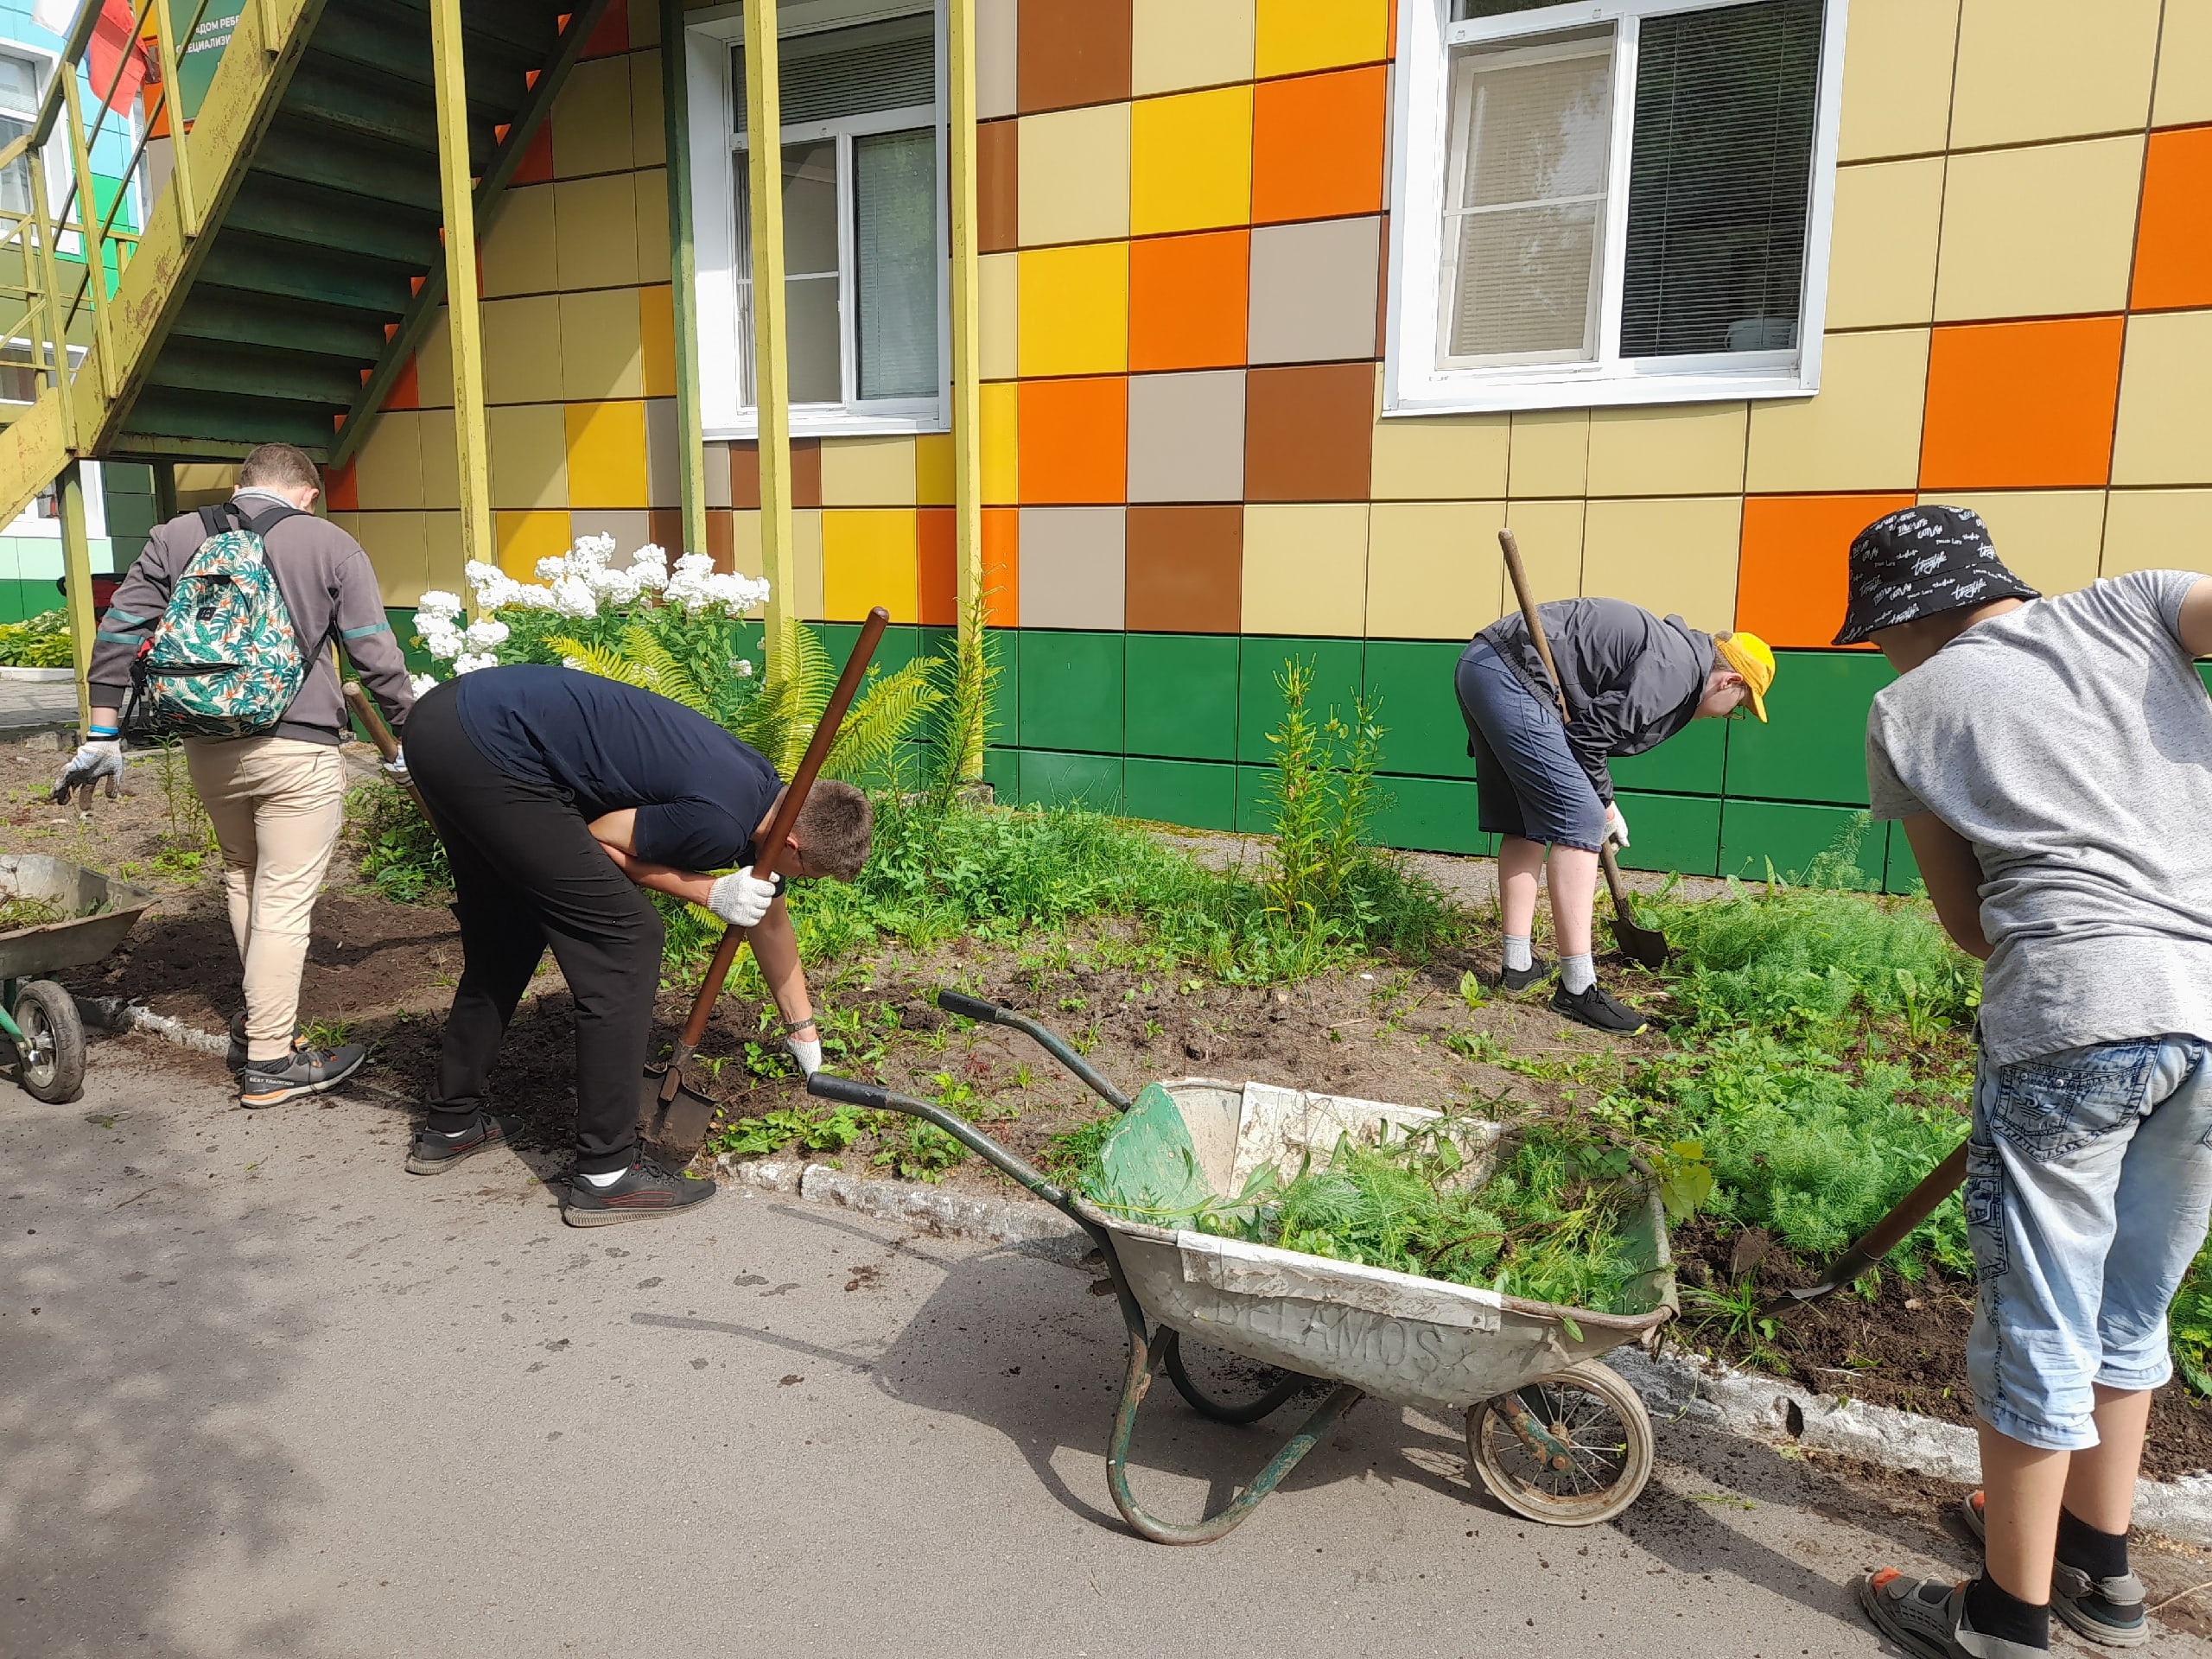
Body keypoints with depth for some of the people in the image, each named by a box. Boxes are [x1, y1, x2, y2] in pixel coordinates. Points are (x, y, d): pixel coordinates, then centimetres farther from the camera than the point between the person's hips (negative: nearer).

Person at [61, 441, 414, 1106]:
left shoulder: (175, 537, 10)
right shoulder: (332, 544, 0)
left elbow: (120, 630, 7)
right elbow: (376, 657, -3)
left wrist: (102, 734, 11)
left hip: (207, 747, 5)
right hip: (298, 750, -4)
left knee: (241, 876, 24)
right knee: (284, 901, 0)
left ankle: (259, 1019, 32)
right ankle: (271, 1062, 7)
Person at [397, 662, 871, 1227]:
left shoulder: (764, 792, 13)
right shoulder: (720, 821, -16)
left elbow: (769, 918, 28)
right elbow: (597, 839, -5)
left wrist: (804, 1033, 37)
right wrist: (711, 893, -3)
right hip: (487, 749, -10)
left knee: (504, 942, 24)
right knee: (625, 938, -5)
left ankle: (451, 1125, 36)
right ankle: (606, 1175, 0)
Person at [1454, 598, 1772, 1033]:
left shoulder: (1672, 644, 22)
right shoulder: (1678, 668, -9)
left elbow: (1590, 727, 23)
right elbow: (1589, 736, -12)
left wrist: (1602, 801, 23)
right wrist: (1602, 803, 3)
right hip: (1511, 675, -11)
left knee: (1523, 823, 15)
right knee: (1578, 821, -9)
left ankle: (1517, 964, 21)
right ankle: (1577, 988, -8)